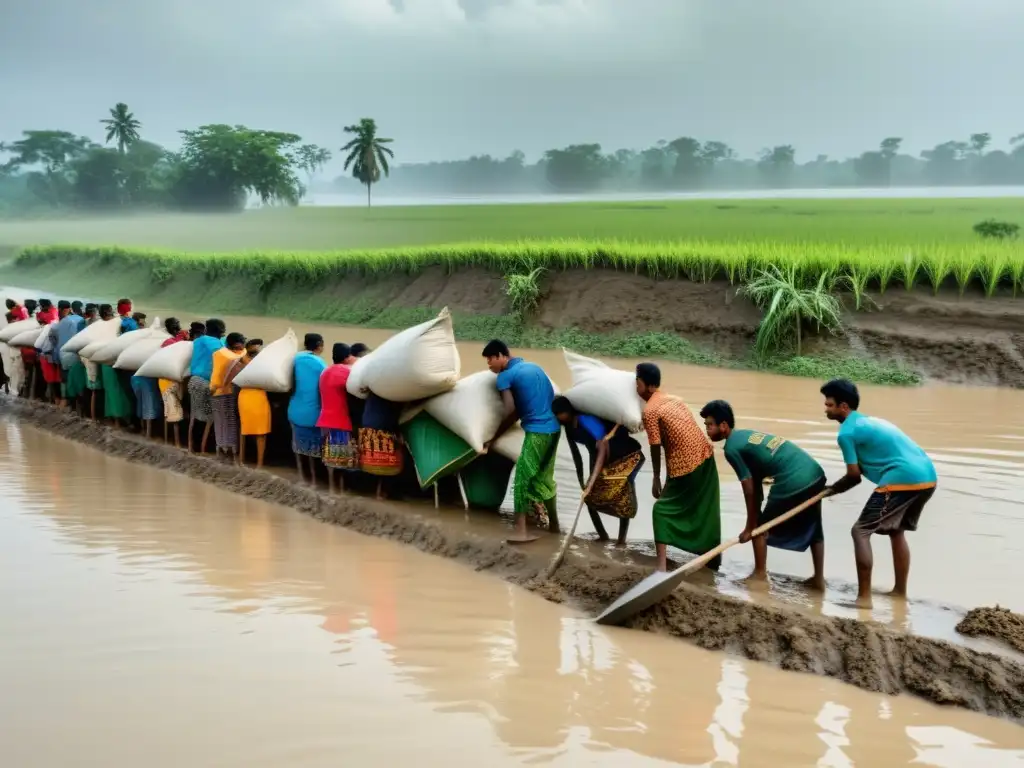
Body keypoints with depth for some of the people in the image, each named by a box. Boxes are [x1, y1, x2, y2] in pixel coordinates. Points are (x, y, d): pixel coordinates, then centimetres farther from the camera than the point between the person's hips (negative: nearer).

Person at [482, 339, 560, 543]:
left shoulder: (505, 376, -6)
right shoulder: (534, 366, 17)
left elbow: (511, 411, -15)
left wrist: (493, 439, -7)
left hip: (536, 432, -8)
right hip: (554, 429, 8)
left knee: (523, 479, -4)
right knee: (544, 478, 18)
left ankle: (521, 532, -11)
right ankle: (554, 524, 24)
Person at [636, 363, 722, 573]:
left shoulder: (650, 410, -10)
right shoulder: (674, 399, 14)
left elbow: (656, 448, -9)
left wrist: (656, 478, 2)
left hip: (684, 464, -7)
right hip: (705, 456, 7)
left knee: (663, 510, 5)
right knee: (706, 509, 21)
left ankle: (662, 566, -5)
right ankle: (714, 558, 35)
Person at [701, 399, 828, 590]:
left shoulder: (731, 448, -5)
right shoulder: (745, 435, 22)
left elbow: (749, 489, -3)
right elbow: (757, 485, 23)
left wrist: (750, 526, 6)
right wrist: (754, 520, 24)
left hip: (793, 484, -9)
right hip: (815, 473, 9)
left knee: (761, 528, 15)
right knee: (814, 530, 24)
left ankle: (760, 574, 25)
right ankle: (819, 579, 31)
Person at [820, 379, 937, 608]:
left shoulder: (847, 432, -2)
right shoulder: (869, 421, 26)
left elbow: (854, 476, -1)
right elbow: (863, 471, 25)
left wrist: (831, 489, 15)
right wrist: (837, 486, 25)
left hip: (903, 480, -9)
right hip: (928, 476, 9)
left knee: (861, 532, -1)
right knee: (897, 531, 28)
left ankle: (864, 597, -6)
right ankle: (900, 591, 32)